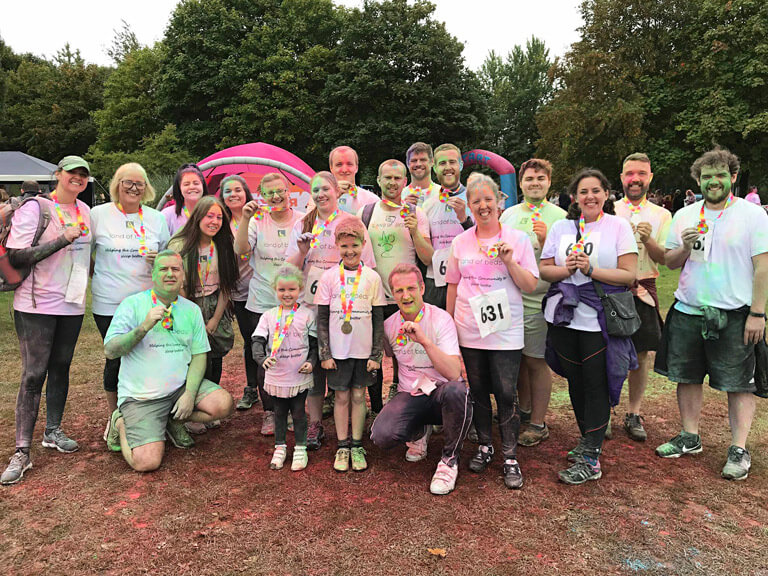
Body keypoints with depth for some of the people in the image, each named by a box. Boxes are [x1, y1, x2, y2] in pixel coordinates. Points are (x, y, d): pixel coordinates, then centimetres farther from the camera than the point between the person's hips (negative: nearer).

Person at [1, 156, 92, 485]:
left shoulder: (85, 210, 10)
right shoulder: (34, 208, -9)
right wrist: (63, 239, -21)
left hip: (72, 304, 6)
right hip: (36, 306, -6)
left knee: (60, 368, 13)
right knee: (34, 374, -6)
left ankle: (53, 431, 29)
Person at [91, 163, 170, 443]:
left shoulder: (156, 218, 8)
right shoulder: (98, 214, 3)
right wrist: (92, 275, 4)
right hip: (109, 304, -1)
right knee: (116, 359, 4)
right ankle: (113, 416, 24)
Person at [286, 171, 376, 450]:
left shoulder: (353, 223, 4)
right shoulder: (302, 225, 12)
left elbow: (366, 267, 4)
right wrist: (302, 252, -8)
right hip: (311, 305, 2)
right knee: (313, 366, 4)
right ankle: (315, 424, 16)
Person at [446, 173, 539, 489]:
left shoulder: (518, 239, -1)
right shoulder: (460, 242, 6)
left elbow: (531, 286, -2)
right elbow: (453, 286, 13)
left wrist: (510, 261, -16)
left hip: (505, 331, -2)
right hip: (469, 332, 3)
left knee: (506, 394, -2)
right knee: (478, 392, 13)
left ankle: (510, 457, 12)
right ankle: (484, 447, 30)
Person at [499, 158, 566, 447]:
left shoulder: (559, 216, -4)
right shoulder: (509, 214, 11)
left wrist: (545, 239, -23)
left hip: (537, 301, -5)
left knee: (536, 361, 2)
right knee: (518, 358, 15)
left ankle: (538, 424, 15)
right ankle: (524, 411, 32)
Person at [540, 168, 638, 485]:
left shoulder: (619, 227, 0)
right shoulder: (561, 227, 10)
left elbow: (629, 275, -7)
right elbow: (543, 269, 8)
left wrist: (591, 270, -18)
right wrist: (566, 270, -12)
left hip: (600, 320, -4)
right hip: (563, 317, 4)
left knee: (596, 386, -2)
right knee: (575, 382, 13)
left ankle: (590, 460, 5)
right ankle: (587, 440, 32)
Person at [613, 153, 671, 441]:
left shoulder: (661, 215, 7)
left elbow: (665, 259, 0)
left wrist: (647, 240, -16)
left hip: (643, 291, 2)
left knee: (640, 355, 7)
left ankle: (633, 414, 23)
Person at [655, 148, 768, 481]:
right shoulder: (684, 216, 9)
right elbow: (670, 263, 12)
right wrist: (685, 247, -9)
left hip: (734, 315, -4)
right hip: (687, 312, 4)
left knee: (739, 383, 2)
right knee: (687, 377, 11)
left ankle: (739, 450, 13)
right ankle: (690, 437, 26)